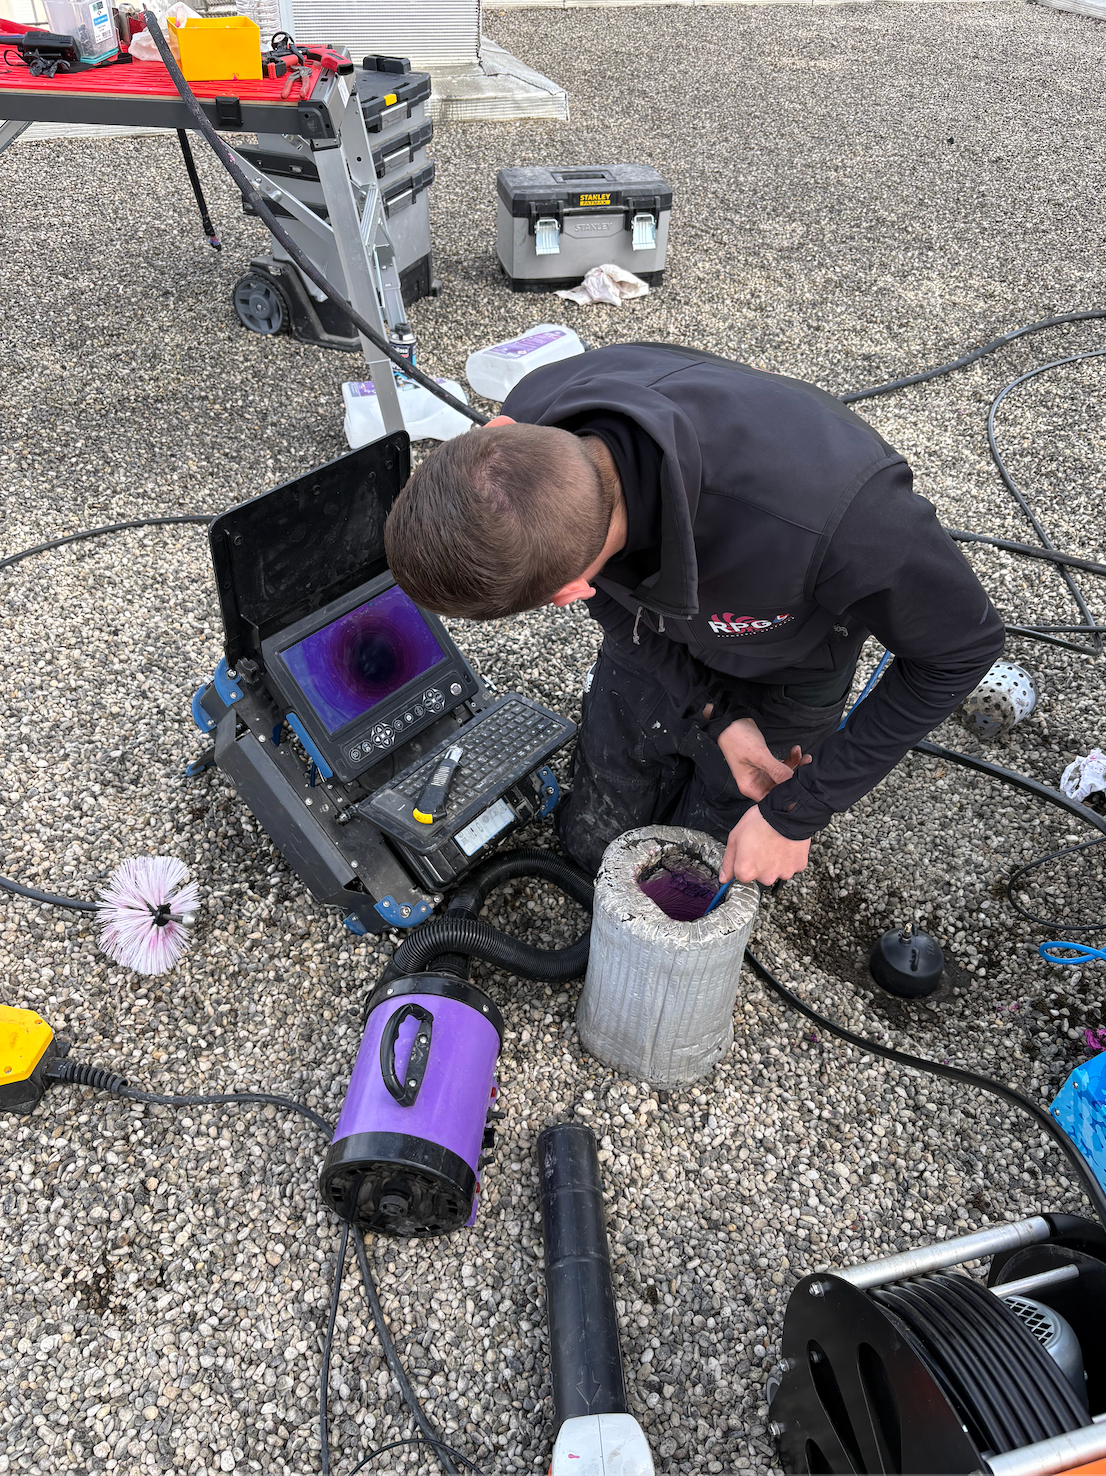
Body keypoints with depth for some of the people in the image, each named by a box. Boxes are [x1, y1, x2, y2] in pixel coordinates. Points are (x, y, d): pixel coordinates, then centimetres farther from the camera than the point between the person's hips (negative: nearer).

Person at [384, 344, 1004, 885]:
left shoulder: (831, 510, -49)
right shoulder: (534, 420, -33)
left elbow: (964, 642, -27)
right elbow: (607, 590, -12)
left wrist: (796, 814, -24)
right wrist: (713, 714, -20)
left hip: (778, 677, -3)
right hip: (654, 641, 4)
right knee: (592, 844, 19)